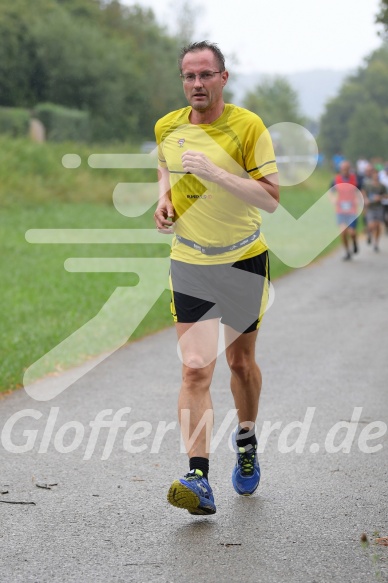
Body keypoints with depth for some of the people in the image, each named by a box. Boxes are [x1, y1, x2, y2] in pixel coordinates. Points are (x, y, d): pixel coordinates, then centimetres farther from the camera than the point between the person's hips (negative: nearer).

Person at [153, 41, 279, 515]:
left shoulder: (248, 127, -12)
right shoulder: (166, 128, 0)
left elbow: (271, 198, -17)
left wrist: (215, 174, -27)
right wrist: (164, 199, 3)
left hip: (244, 261, -1)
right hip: (189, 263, 1)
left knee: (241, 363, 13)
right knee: (195, 369, -13)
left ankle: (246, 441, 41)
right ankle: (198, 480, -19)